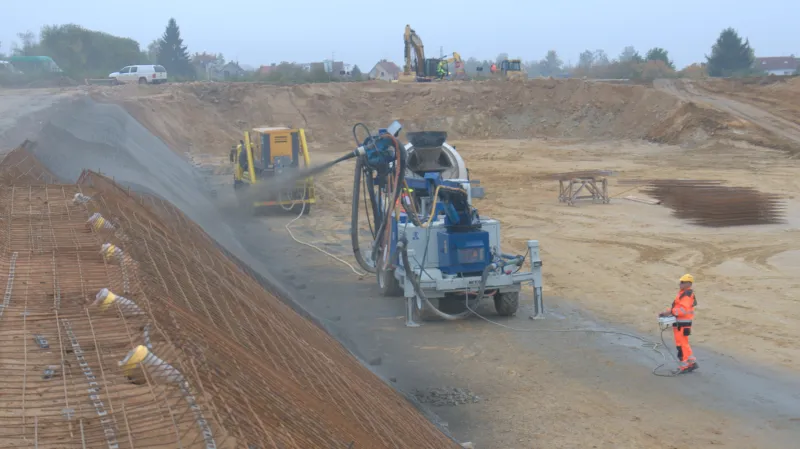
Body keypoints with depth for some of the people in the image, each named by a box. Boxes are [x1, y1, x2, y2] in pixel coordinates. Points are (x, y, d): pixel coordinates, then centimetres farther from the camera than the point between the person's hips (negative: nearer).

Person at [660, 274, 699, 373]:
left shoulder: (687, 295, -17)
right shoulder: (683, 293, 16)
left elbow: (683, 309, -27)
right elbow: (677, 307, 20)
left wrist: (670, 312, -26)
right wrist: (667, 312, 7)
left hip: (683, 324, -11)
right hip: (679, 322, 11)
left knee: (681, 344, -4)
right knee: (683, 344, 17)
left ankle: (685, 366, 2)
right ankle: (692, 362, 23)